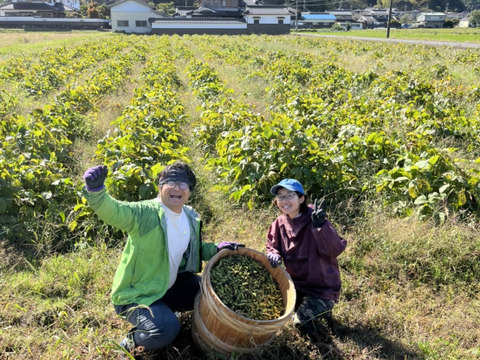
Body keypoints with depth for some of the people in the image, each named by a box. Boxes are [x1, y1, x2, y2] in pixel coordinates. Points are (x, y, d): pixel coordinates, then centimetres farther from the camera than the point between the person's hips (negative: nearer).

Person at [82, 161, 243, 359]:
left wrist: (216, 249, -2)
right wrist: (95, 190, -61)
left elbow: (194, 249, 15)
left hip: (171, 287, 8)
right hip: (136, 294, -7)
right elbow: (111, 210, -41)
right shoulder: (144, 213, -23)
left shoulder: (191, 217, 0)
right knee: (167, 329, -30)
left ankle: (162, 310, 19)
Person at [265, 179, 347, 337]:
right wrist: (274, 254, -17)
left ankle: (323, 311, 17)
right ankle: (307, 306, 24)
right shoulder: (280, 223, -7)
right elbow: (272, 245, 6)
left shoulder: (314, 219, -24)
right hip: (296, 282, 6)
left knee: (302, 323, -16)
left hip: (322, 287, -6)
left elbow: (335, 250, -34)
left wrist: (321, 226, -47)